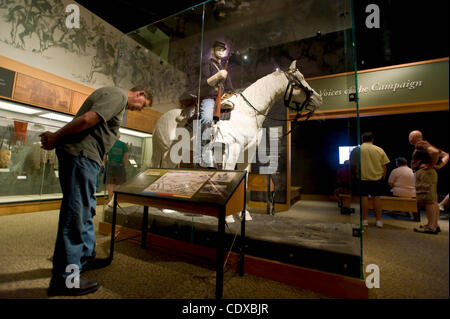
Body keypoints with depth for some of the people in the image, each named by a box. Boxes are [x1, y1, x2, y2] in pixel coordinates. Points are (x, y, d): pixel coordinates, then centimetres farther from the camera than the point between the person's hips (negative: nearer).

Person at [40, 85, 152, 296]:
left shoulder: (117, 100, 24)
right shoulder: (119, 95, -8)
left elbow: (86, 121, 19)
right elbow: (86, 119, -20)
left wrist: (56, 137, 10)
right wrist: (56, 137, -10)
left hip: (86, 156, 10)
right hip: (80, 154, -10)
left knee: (86, 209, 15)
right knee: (76, 212, -7)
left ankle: (85, 258, 29)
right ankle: (64, 278, 3)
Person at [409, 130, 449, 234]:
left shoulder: (420, 144, -7)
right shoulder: (426, 145, 22)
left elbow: (435, 152, -25)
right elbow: (446, 155, 23)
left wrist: (432, 164, -12)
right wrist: (440, 165, 9)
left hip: (424, 172, -10)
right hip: (429, 174, 10)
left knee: (428, 200, -10)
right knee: (432, 201, 12)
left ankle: (431, 227, -8)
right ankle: (435, 225, 18)